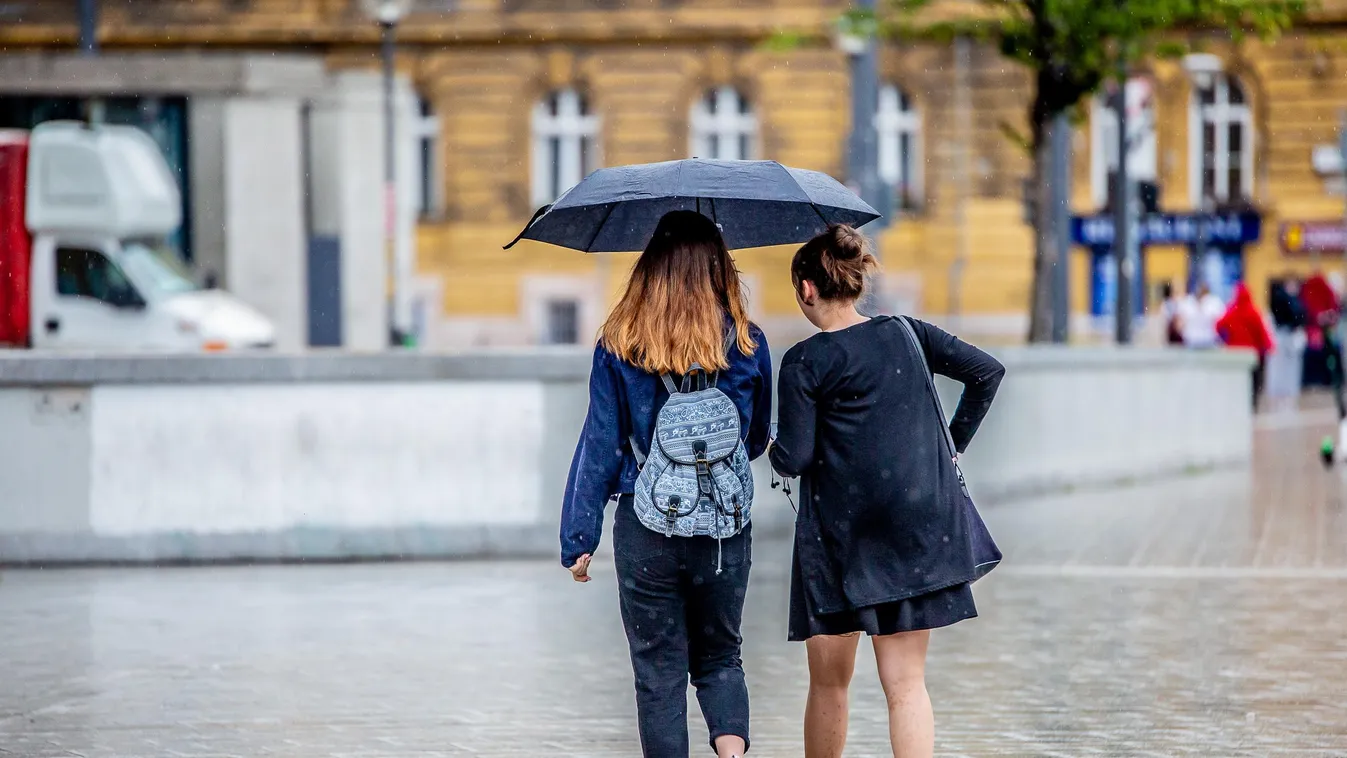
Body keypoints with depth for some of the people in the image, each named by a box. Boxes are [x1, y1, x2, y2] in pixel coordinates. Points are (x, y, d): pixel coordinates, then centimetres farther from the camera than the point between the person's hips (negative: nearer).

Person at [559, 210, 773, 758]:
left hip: (645, 529, -2)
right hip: (725, 528, 2)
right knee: (719, 656, 17)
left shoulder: (620, 347, -6)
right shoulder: (747, 345, -2)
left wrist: (578, 538, 1)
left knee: (659, 672, 9)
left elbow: (599, 446, -4)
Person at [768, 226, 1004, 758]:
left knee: (828, 684, 13)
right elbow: (987, 372, 5)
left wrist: (776, 448, 12)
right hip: (921, 532, 3)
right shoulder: (905, 334, 6)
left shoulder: (805, 362, -8)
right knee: (906, 683, 2)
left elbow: (793, 459, -11)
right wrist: (953, 444, 13)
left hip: (842, 534, -3)